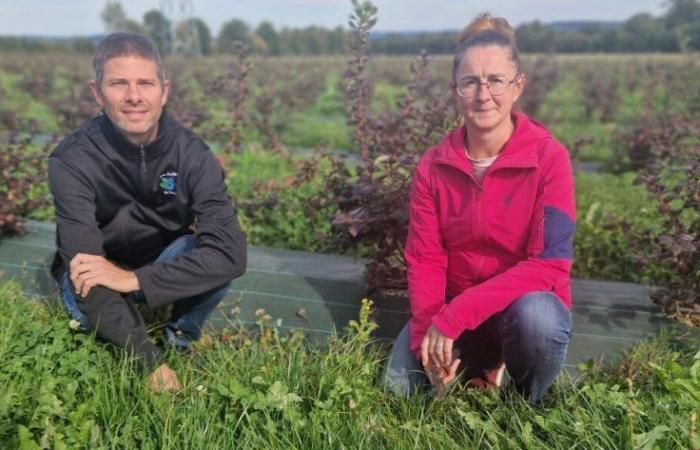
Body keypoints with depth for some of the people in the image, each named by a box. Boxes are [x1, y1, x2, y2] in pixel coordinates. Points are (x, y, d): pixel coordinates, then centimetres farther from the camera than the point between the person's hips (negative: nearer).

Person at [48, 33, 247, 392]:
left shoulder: (191, 154, -22)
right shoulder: (72, 161, -27)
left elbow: (231, 252, -33)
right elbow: (88, 268, -32)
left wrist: (135, 279, -41)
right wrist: (152, 363, -37)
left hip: (164, 263, 1)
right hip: (99, 271, -1)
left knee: (217, 261, -29)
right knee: (86, 302, -34)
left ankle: (180, 342, -2)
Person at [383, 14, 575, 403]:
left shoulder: (549, 158, -17)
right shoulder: (434, 166, -6)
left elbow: (550, 264, -23)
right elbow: (425, 260, -7)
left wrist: (456, 315, -30)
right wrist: (428, 335, -24)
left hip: (526, 306, -3)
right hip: (450, 313, 3)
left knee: (536, 317, -36)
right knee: (399, 388, -13)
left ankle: (526, 408, -4)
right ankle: (482, 365, 16)